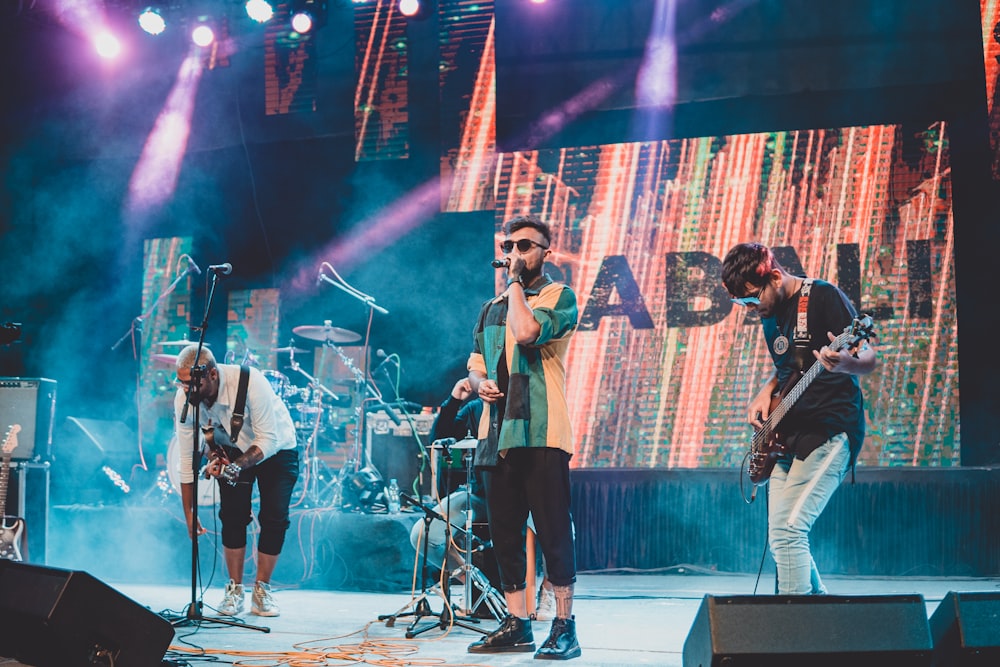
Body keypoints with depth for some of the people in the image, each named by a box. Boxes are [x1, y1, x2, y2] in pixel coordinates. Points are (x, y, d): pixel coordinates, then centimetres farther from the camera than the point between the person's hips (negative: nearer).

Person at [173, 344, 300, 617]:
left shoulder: (250, 382, -38)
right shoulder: (184, 399, -24)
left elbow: (268, 440, -32)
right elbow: (186, 458, -16)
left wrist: (236, 467, -46)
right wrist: (189, 513, -14)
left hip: (276, 448, -3)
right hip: (233, 448, 3)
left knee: (274, 518, -9)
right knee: (233, 516, -9)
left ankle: (262, 591, 6)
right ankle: (235, 591, 4)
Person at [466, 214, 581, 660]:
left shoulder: (559, 296, 0)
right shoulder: (492, 308, 20)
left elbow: (527, 331, -19)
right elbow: (476, 360, 24)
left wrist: (516, 283, -5)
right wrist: (479, 381, 2)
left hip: (541, 434, -7)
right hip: (500, 433, 7)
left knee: (553, 531, -6)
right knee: (505, 533, 8)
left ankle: (564, 626, 2)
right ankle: (517, 625, 16)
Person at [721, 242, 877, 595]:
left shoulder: (823, 296, -11)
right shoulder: (770, 314, 13)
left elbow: (870, 360, -13)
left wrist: (844, 364, -36)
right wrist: (766, 392, 7)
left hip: (830, 430, -9)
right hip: (786, 434, 9)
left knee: (788, 529, -19)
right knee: (779, 537, 7)